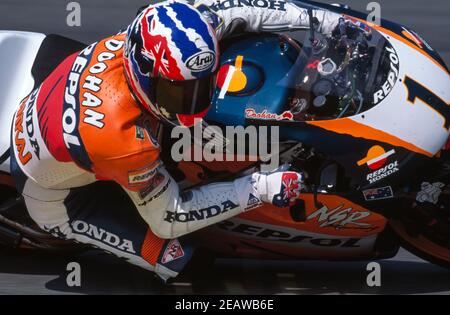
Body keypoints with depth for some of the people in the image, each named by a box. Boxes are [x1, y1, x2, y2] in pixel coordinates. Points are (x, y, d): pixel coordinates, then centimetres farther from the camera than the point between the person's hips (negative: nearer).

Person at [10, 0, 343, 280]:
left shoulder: (136, 45, -26)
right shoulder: (125, 141, -43)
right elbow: (168, 218, -26)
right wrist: (260, 189, -30)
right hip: (56, 198, -7)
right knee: (172, 256, -11)